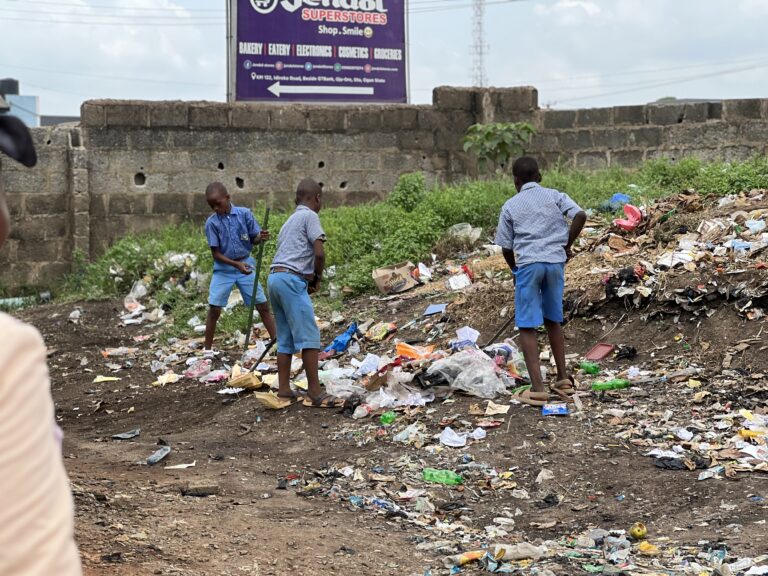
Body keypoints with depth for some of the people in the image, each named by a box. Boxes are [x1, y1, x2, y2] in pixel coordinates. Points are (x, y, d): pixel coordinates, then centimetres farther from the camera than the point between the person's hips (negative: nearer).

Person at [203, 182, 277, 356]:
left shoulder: (244, 214, -8)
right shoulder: (211, 223, -10)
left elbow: (254, 238, -1)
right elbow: (216, 253, -10)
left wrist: (261, 237, -25)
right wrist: (237, 264, -21)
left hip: (246, 265, 1)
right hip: (223, 269, -1)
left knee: (263, 305, 1)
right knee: (214, 309, -3)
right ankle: (208, 350, 10)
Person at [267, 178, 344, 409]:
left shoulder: (290, 221, 26)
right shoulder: (309, 216, -1)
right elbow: (319, 253, -12)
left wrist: (310, 279, 13)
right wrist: (317, 278, 4)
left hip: (275, 278, 9)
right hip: (292, 280, -9)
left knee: (285, 339, 11)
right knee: (309, 336, -8)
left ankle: (284, 392, 10)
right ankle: (315, 393, -9)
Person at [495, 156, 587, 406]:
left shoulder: (510, 205, 7)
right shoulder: (554, 196, 10)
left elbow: (506, 247, 7)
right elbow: (580, 215, -6)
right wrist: (567, 245, 6)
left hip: (528, 263, -3)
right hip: (556, 262, 3)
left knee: (527, 327, -1)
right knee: (553, 320, 19)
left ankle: (537, 389, -10)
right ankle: (563, 379, 22)